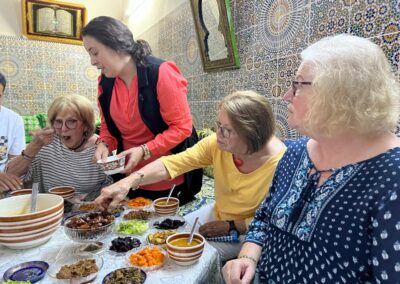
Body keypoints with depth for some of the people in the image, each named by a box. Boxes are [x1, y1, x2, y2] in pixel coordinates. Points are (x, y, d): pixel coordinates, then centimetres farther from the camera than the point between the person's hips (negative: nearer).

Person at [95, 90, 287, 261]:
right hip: (217, 214, 5)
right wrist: (128, 182, -34)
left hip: (248, 231, -4)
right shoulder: (217, 144, -18)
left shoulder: (279, 162, -28)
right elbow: (172, 163, -22)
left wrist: (231, 227, -20)